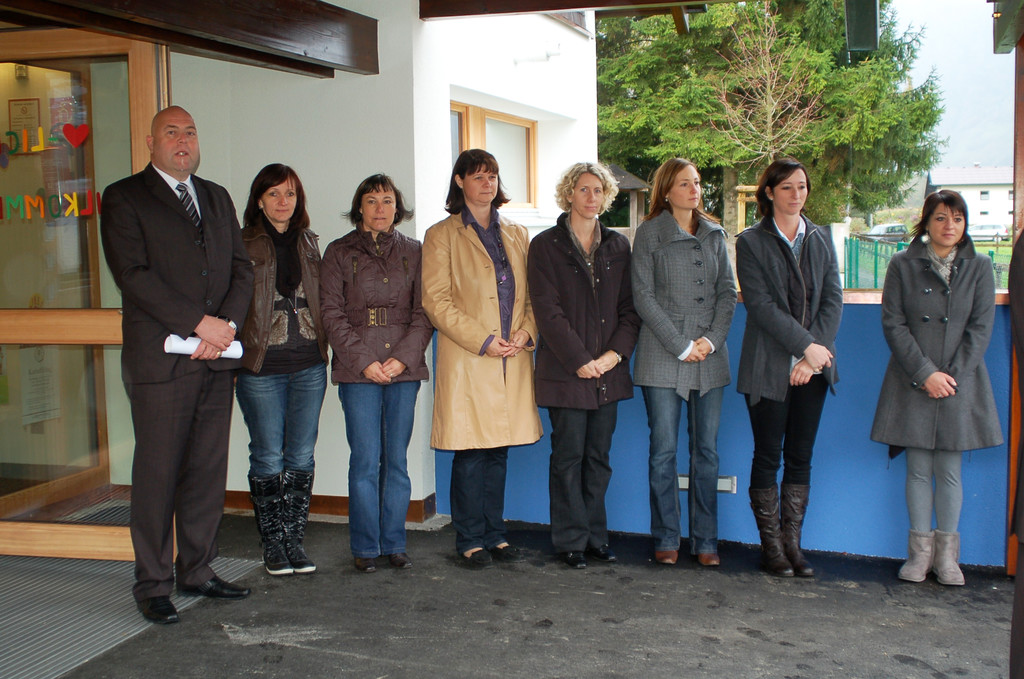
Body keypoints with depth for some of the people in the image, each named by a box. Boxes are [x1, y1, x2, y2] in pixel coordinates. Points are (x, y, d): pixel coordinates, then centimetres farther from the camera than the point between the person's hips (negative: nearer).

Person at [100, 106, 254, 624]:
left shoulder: (217, 198, 19)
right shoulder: (123, 198, 1)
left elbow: (241, 268, 13)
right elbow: (134, 275, -10)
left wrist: (228, 324, -5)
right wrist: (199, 322, -15)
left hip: (215, 357, 5)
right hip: (160, 361, -5)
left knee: (208, 471, 9)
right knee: (157, 474, 0)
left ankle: (197, 570, 21)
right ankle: (153, 584, 11)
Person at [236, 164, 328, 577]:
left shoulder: (308, 244, 13)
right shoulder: (243, 245, -2)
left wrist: (322, 349, 9)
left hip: (309, 367, 4)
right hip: (261, 368, -4)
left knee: (302, 457, 6)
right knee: (268, 458, 2)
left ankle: (294, 538, 17)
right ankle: (273, 542, 15)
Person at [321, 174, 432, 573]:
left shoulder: (413, 252, 10)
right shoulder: (339, 253, 6)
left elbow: (424, 312, 5)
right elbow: (333, 314, 0)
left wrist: (404, 356, -8)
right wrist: (363, 360, -9)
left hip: (405, 369, 2)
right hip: (358, 371, -2)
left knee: (396, 458, 6)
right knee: (366, 460, -2)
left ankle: (394, 543, 16)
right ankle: (365, 547, 10)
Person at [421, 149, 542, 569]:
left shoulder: (516, 235, 16)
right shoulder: (442, 236, 1)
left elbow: (532, 294, 16)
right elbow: (436, 301, -7)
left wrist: (526, 332, -4)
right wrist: (483, 340, -13)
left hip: (512, 361, 4)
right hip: (467, 363, -4)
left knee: (499, 452, 10)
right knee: (470, 454, -1)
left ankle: (495, 535, 21)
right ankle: (470, 541, 11)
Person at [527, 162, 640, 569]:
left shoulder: (618, 246, 12)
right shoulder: (546, 246, -1)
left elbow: (630, 307, 9)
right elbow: (547, 311, -7)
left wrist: (616, 353, -6)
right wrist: (580, 361, -12)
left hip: (609, 370, 4)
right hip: (565, 371, -4)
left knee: (599, 456, 10)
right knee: (568, 456, 1)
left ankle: (596, 537, 20)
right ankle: (571, 542, 11)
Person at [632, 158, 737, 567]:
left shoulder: (714, 234, 13)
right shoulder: (649, 233, 1)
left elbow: (728, 291, 10)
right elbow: (644, 296, -4)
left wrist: (713, 338, -5)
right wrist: (681, 345, -10)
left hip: (710, 356, 3)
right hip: (663, 357, -3)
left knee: (707, 450, 6)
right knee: (664, 451, 0)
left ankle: (705, 541, 16)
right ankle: (666, 539, 12)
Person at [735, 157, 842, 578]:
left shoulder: (821, 239, 12)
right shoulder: (751, 242, -1)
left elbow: (833, 299, 4)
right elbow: (760, 304, -10)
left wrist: (816, 349, -10)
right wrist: (806, 346, -16)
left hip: (813, 367, 4)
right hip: (769, 367, -3)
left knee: (800, 457, 7)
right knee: (768, 457, 2)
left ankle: (792, 543, 15)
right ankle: (771, 546, 12)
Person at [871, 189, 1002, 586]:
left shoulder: (979, 267, 6)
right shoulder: (903, 265, 2)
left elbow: (981, 327, 1)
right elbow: (893, 324, -3)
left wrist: (952, 375, -9)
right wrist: (925, 373, -11)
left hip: (959, 385, 1)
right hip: (912, 385, -1)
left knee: (949, 471, 4)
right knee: (918, 469, 3)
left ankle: (947, 553, 14)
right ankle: (920, 550, 13)